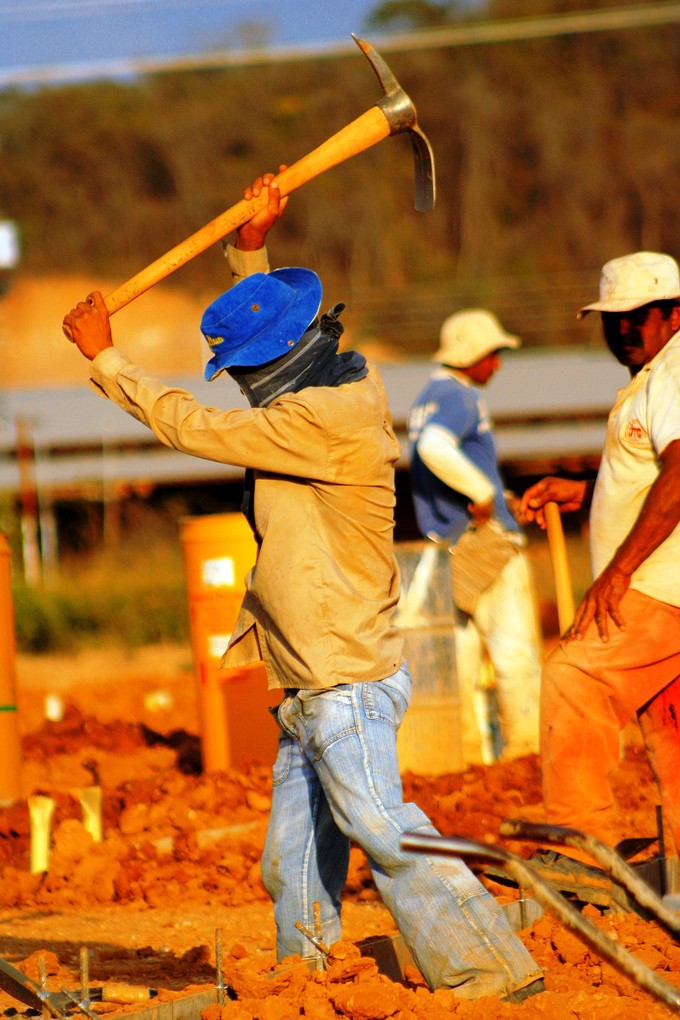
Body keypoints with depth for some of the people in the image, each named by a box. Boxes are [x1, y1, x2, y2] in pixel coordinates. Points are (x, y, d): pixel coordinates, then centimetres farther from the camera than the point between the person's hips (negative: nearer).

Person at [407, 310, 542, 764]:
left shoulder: (429, 396, 19)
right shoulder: (459, 396, -13)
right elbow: (434, 448, -32)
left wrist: (499, 496, 18)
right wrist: (482, 491, -23)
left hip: (446, 538, 10)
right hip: (482, 536, -10)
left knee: (464, 642, 9)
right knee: (513, 641, -6)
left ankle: (471, 746, 10)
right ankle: (525, 739, -6)